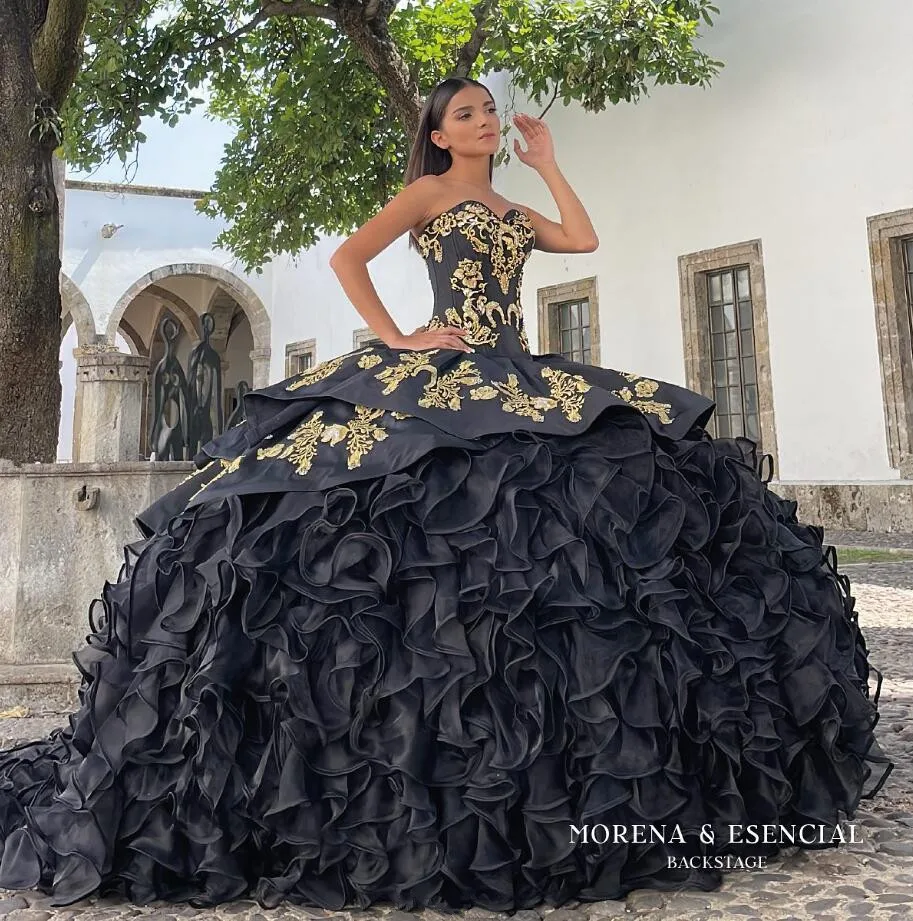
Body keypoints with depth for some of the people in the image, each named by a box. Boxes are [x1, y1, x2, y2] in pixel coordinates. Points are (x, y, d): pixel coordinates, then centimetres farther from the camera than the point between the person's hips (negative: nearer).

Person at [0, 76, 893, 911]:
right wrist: (395, 338, -9)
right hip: (441, 375, -7)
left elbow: (585, 238, 16)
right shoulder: (428, 191, 8)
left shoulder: (510, 209, 25)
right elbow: (347, 257, 0)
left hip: (520, 381, 7)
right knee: (444, 546, -18)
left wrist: (545, 162, 22)